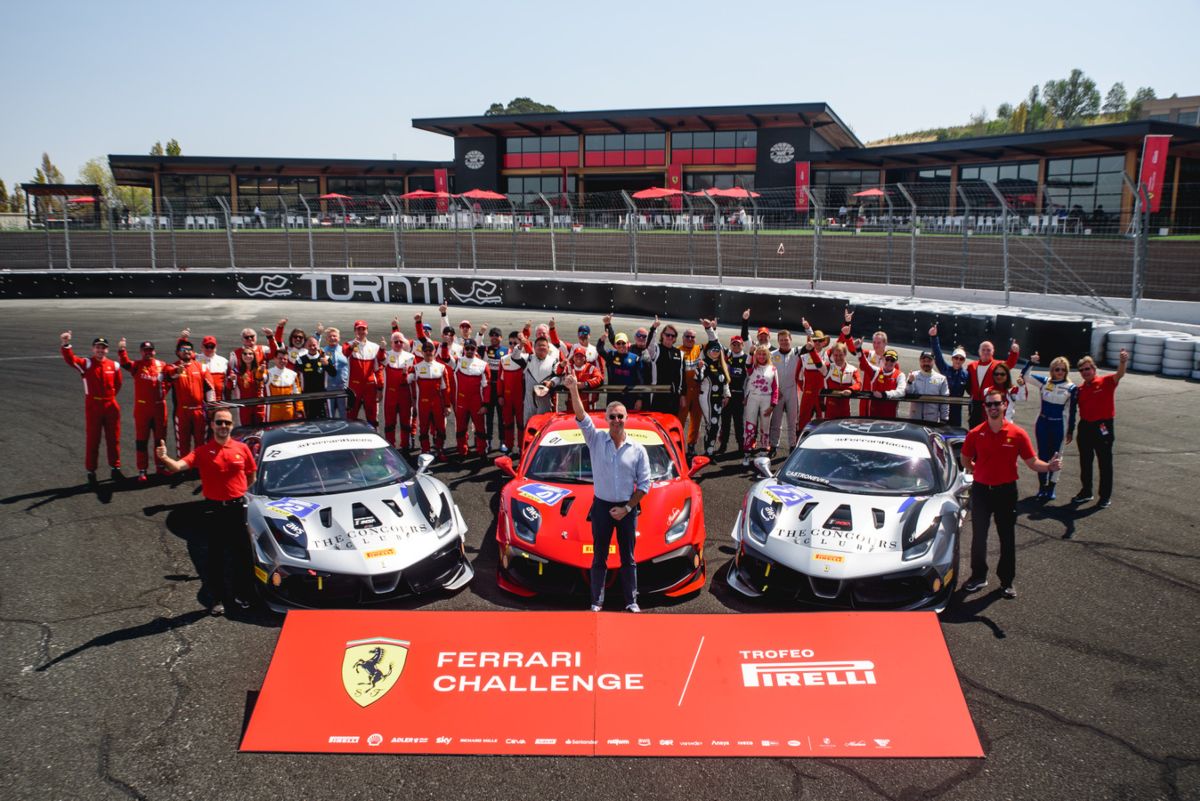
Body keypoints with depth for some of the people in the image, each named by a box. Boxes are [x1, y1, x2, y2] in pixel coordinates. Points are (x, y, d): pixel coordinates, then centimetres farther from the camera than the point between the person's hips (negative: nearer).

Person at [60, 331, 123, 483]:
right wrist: (65, 345, -41)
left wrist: (109, 396, 6)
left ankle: (115, 468, 23)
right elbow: (70, 360, -26)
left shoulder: (114, 365, 2)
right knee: (93, 439, 5)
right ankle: (91, 471, 15)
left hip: (111, 406, 3)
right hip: (93, 407, -3)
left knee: (113, 439, 10)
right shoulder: (86, 364, -7)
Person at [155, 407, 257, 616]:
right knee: (215, 556, 6)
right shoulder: (203, 452, -7)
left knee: (241, 553, 10)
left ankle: (242, 594, 26)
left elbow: (251, 476, 14)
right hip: (215, 510, -2)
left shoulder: (242, 448, 0)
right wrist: (164, 458, -41)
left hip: (237, 508, 2)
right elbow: (178, 466, -23)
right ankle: (217, 599, 17)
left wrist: (237, 492, 5)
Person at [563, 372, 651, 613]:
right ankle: (597, 601, 15)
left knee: (628, 558, 10)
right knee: (599, 557, 7)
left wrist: (627, 508, -7)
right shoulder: (596, 439, -3)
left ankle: (631, 601, 20)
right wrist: (574, 390, -33)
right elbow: (581, 417, -19)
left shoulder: (637, 449, -2)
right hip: (602, 506, 0)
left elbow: (644, 484, 0)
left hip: (627, 509, 0)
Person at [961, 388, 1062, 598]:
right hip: (981, 490, 1)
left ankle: (1007, 581, 21)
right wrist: (978, 471, -2)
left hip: (1006, 491, -1)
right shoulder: (975, 434, -5)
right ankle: (978, 576, 25)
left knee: (1007, 538, 7)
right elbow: (966, 460, 10)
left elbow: (1032, 462, -6)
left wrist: (1049, 466, -23)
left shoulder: (1017, 434, -7)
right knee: (979, 536, 9)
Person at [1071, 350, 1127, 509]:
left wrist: (1123, 362, -48)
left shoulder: (1106, 382, -7)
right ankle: (1086, 492, 29)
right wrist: (1070, 431, 12)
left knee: (1105, 463, 4)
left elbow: (1119, 375, -27)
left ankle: (1106, 496, 15)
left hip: (1103, 427, -5)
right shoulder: (1080, 389, 7)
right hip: (1085, 427, 5)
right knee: (1085, 462, 14)